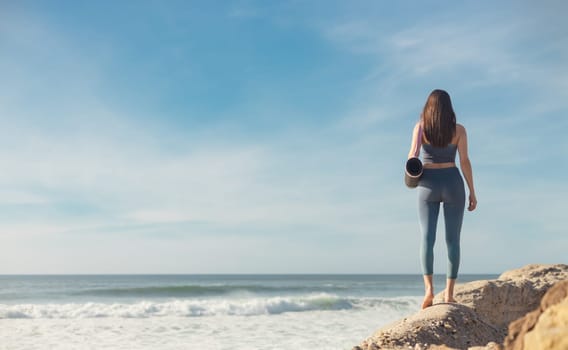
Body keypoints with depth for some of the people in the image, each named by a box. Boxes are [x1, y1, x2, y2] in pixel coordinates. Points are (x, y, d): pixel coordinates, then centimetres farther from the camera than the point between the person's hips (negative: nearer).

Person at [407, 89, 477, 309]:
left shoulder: (420, 127, -1)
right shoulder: (459, 130, 1)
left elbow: (412, 155, -11)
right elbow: (464, 161, -4)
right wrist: (472, 192, 2)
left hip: (429, 185, 0)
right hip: (452, 184, 0)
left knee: (427, 238, -2)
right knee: (452, 240, 4)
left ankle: (429, 288, -18)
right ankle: (449, 292, 1)